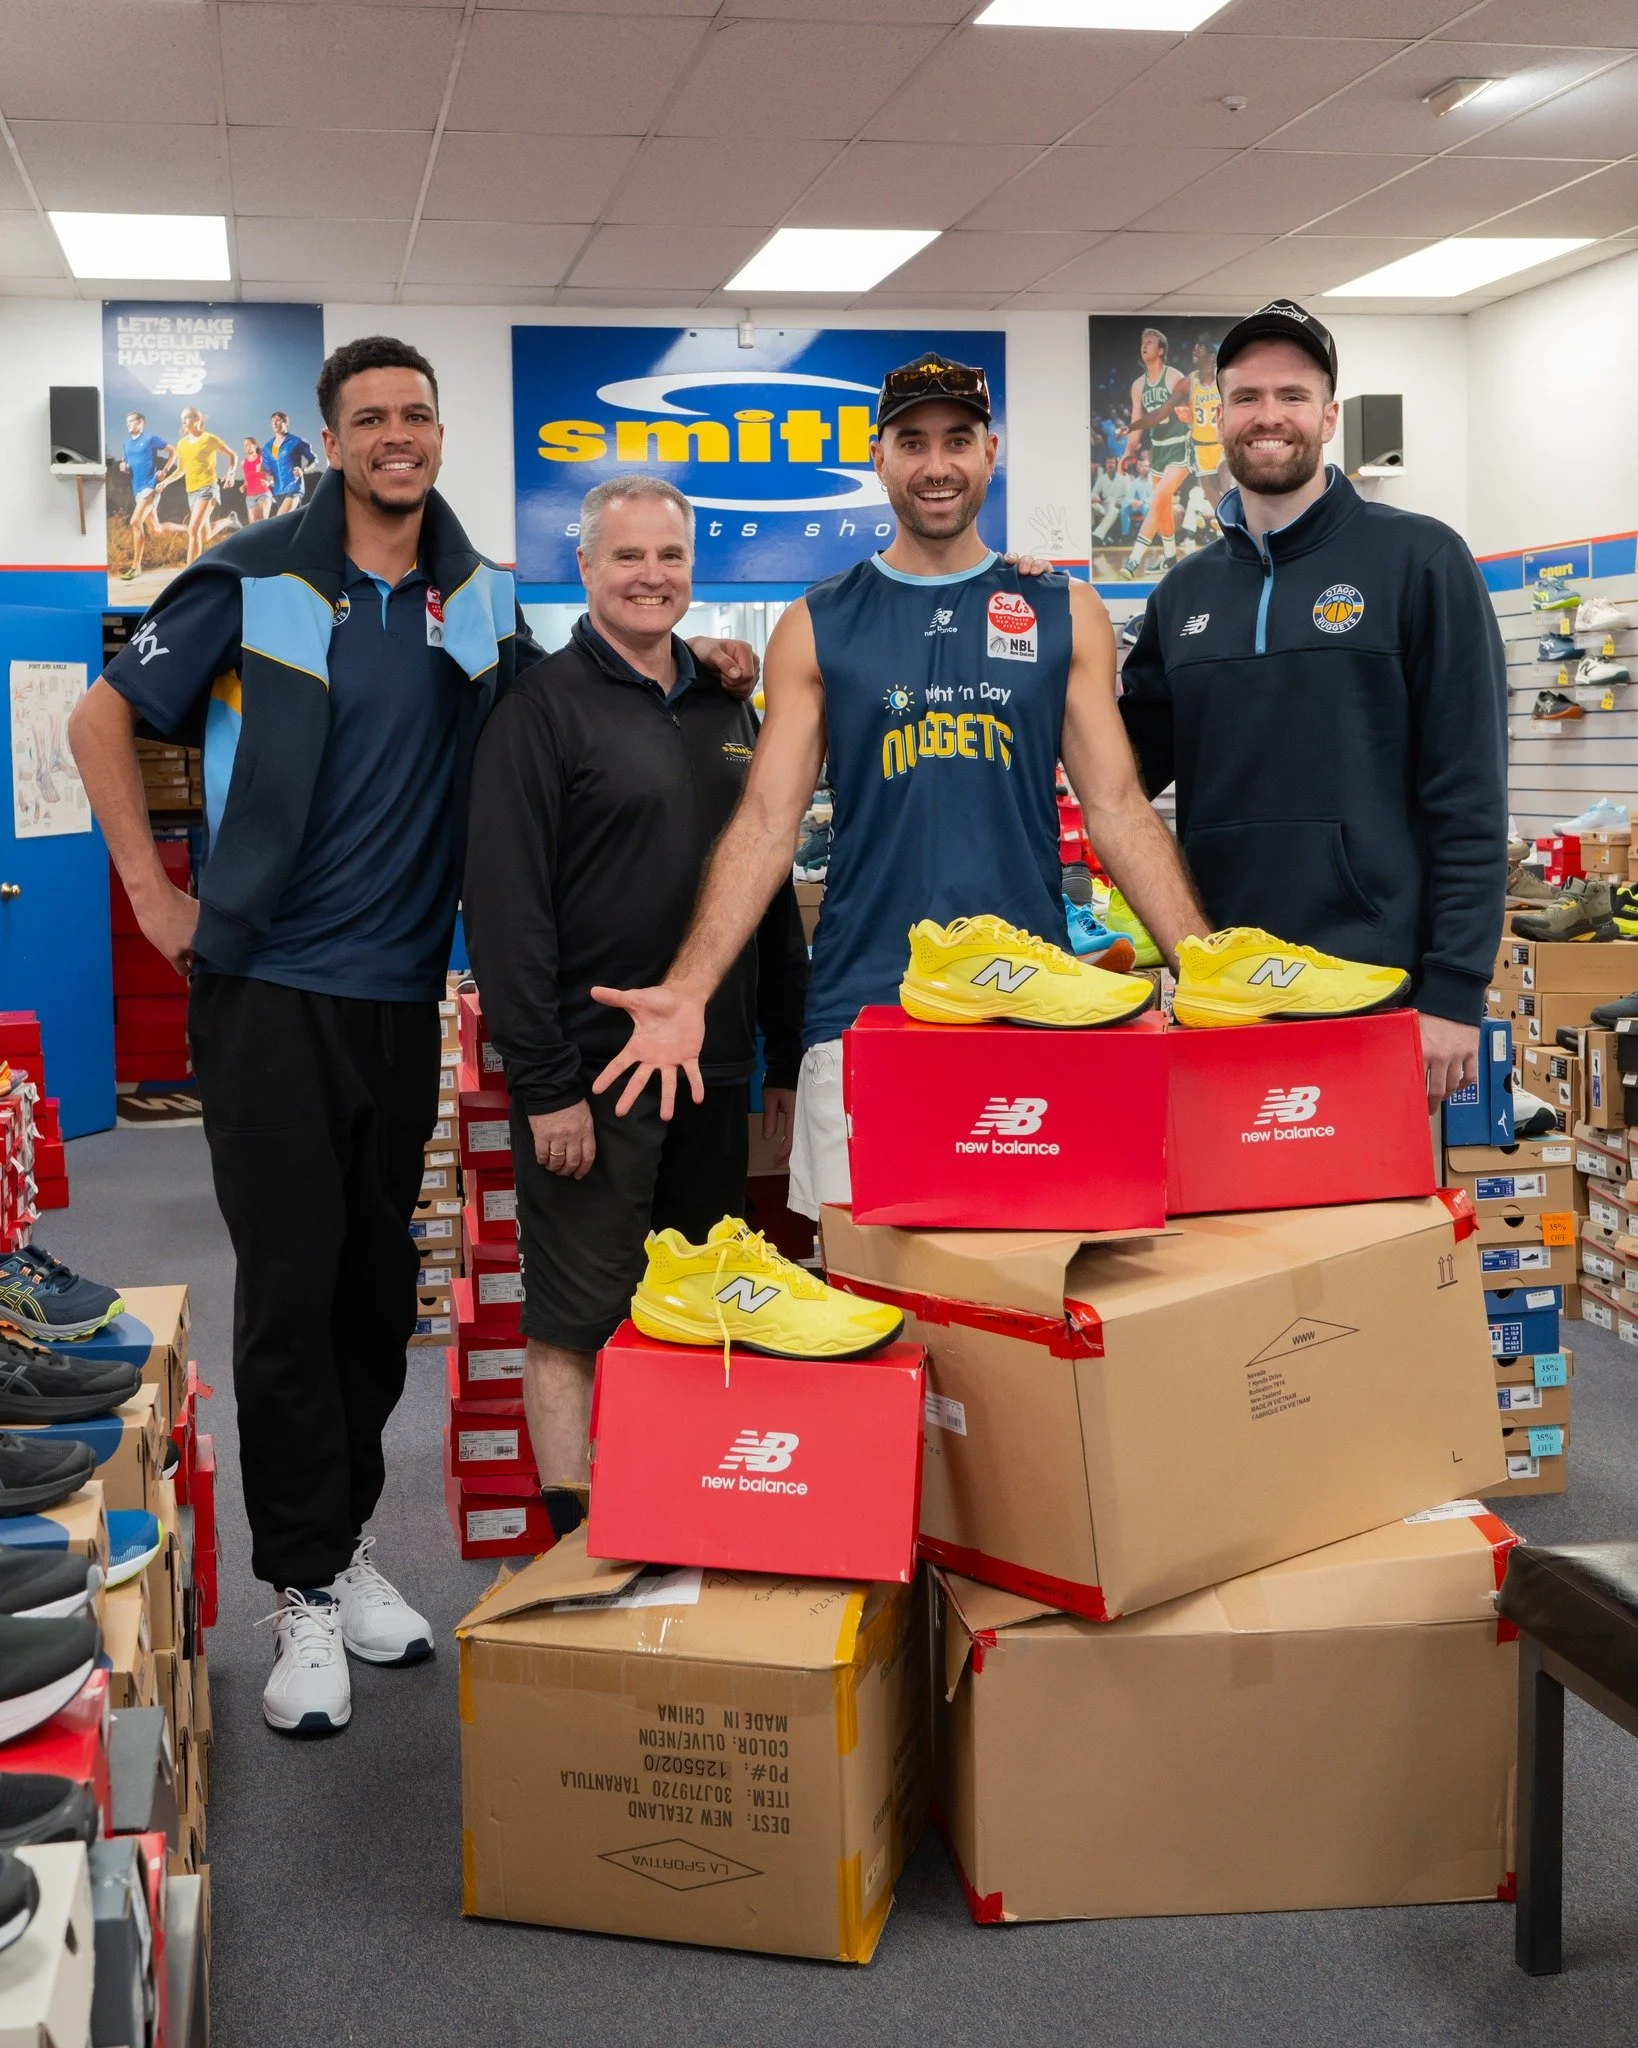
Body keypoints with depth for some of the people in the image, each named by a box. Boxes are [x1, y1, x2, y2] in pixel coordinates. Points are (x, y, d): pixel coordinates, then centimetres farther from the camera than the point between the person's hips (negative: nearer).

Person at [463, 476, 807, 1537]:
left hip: (715, 1074, 6)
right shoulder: (543, 709, -5)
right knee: (572, 1324, 0)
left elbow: (775, 891, 20)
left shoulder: (727, 707, 15)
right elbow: (505, 910, -12)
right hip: (592, 1079, -6)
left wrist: (790, 1057, 14)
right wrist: (545, 1084, -17)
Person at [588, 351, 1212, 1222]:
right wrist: (688, 989, -11)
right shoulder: (816, 628, 7)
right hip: (862, 1010, -1)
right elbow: (767, 822, 2)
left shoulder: (1063, 615, 10)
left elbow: (1116, 809, 7)